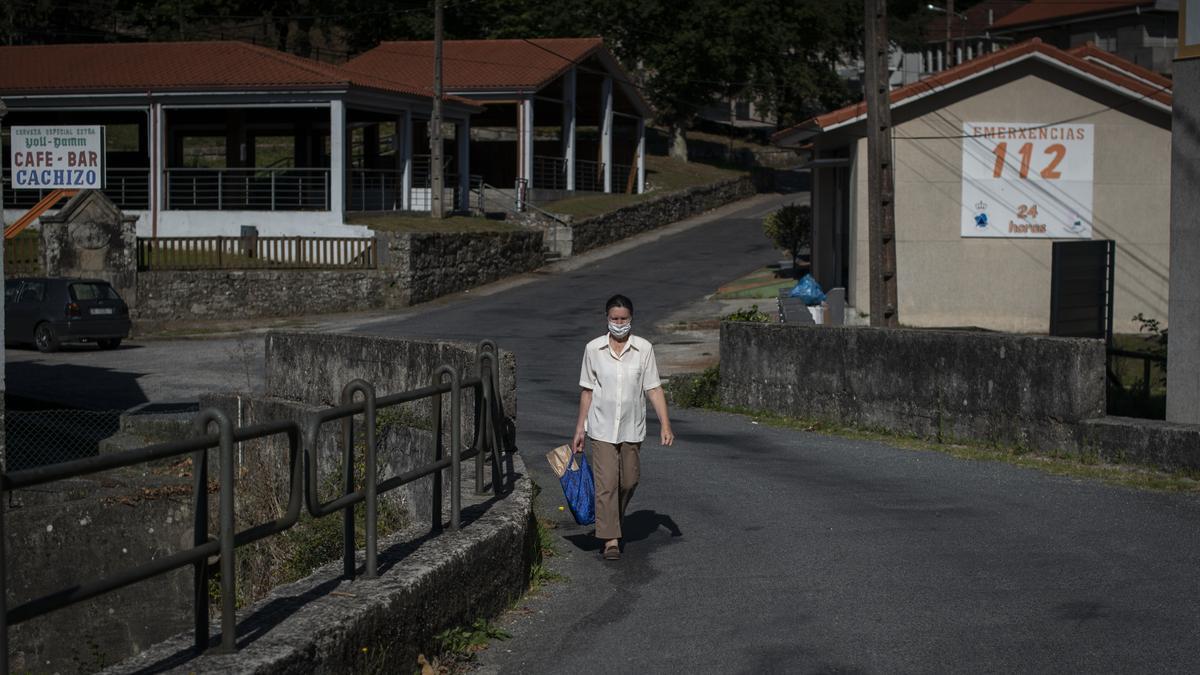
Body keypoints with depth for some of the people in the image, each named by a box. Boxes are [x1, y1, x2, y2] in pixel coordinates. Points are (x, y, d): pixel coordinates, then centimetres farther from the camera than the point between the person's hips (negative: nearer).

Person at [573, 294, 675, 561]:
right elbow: (587, 391, 5)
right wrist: (579, 429, 5)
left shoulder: (644, 349, -2)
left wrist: (665, 425, -8)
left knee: (628, 481, 11)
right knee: (606, 483, -8)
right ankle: (610, 539, -6)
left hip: (632, 428, 1)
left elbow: (654, 389, -1)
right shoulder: (593, 349, -2)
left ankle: (613, 521, 37)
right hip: (602, 428, -1)